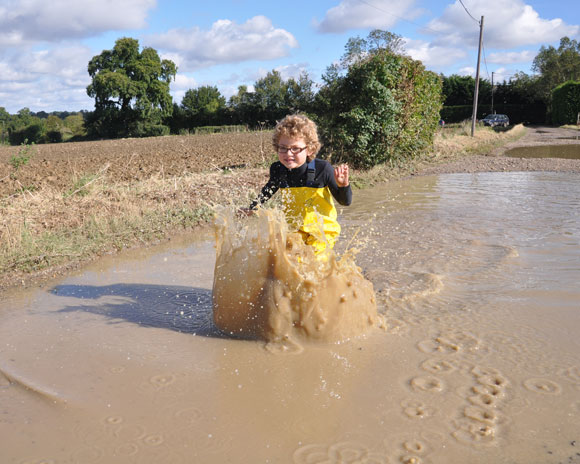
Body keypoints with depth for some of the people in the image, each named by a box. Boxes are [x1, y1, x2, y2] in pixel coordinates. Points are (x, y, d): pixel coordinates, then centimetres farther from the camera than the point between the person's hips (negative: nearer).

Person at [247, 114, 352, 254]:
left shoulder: (322, 169, -22)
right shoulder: (277, 170, -11)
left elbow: (345, 201, -13)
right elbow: (268, 191, 15)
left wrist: (343, 185, -32)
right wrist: (252, 208, 8)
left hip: (322, 230, -3)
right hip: (294, 230, 4)